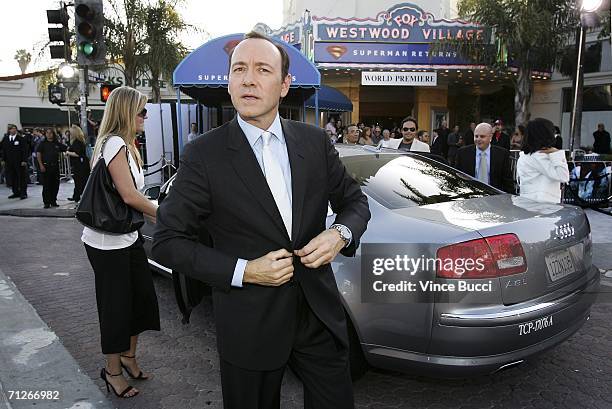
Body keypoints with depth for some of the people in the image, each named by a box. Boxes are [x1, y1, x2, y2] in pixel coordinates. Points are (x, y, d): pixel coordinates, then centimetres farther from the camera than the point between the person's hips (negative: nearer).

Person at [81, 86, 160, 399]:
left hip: (127, 238, 9)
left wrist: (153, 218, 4)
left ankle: (128, 356, 36)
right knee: (116, 305, 5)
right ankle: (113, 371, 24)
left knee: (141, 298, 16)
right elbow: (129, 195, -21)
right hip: (108, 242, -9)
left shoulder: (125, 145, 13)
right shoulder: (114, 143, -17)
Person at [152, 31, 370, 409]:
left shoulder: (315, 141, -1)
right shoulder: (204, 155, -11)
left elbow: (354, 200, 11)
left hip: (320, 314, 3)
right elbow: (168, 242, -8)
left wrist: (341, 233, -12)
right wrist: (243, 271, -18)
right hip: (249, 326, -2)